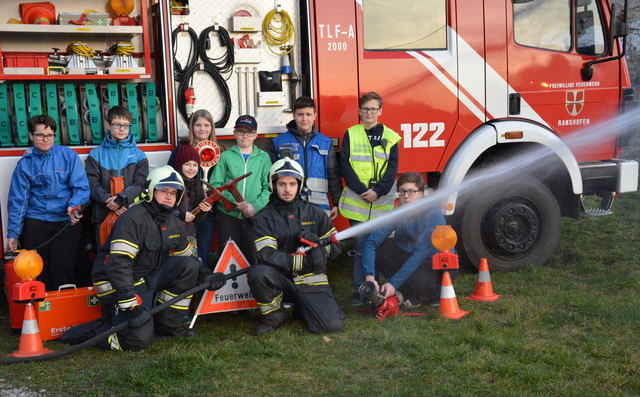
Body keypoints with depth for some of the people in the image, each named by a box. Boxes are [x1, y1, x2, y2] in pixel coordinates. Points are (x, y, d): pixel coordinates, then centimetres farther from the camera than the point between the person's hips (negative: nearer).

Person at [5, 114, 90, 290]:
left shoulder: (68, 156, 0)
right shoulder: (25, 163, 5)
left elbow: (81, 187, -4)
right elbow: (18, 199, 6)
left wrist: (73, 206, -25)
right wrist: (13, 233, 2)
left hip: (66, 221, -2)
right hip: (35, 221, 2)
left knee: (63, 268, -6)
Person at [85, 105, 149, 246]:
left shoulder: (138, 154, 10)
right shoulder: (96, 154, 9)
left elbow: (140, 183, 0)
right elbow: (92, 183, 1)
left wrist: (121, 199, -15)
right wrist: (108, 200, -15)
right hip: (103, 214, 0)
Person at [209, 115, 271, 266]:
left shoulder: (263, 157, 10)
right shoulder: (225, 156, 9)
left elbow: (268, 187, 3)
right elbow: (215, 184, 0)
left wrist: (255, 207, -12)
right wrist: (232, 202, -15)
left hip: (254, 217, 0)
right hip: (227, 215, 0)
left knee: (253, 259, 0)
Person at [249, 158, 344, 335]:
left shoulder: (315, 213, 7)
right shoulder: (264, 217, 0)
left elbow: (336, 247, 9)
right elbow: (266, 254, -14)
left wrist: (317, 242, -13)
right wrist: (303, 261, -23)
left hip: (311, 280, 1)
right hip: (280, 279, -1)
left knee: (331, 325, -18)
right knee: (258, 272, -34)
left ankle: (301, 308, 17)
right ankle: (273, 316, -4)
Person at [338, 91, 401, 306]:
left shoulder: (389, 136, 8)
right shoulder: (351, 134, 7)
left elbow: (392, 168, 3)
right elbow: (345, 165, 0)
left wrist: (378, 191, -11)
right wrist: (361, 190, -11)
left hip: (382, 200, 1)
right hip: (357, 200, -1)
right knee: (360, 246, -1)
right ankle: (360, 289, 5)